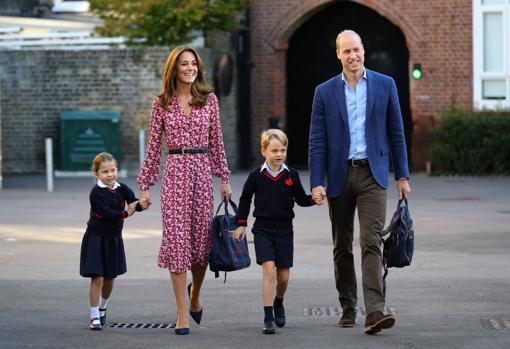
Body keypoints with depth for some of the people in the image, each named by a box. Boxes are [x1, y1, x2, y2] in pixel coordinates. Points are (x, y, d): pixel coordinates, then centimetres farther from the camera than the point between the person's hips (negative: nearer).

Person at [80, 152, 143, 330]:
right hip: (96, 238, -5)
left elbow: (134, 204, -14)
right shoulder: (97, 192, -14)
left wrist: (141, 204, -36)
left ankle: (102, 308, 38)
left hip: (114, 238, 5)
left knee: (110, 278, 14)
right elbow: (106, 212, -24)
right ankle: (94, 317, -1)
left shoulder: (122, 189, -1)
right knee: (97, 278, -9)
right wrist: (125, 213, -29)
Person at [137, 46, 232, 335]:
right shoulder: (162, 104, 3)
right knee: (176, 239, -6)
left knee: (202, 238, 6)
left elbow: (216, 140, 11)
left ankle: (195, 295, 35)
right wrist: (145, 185, 4)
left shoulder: (209, 100, 7)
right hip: (175, 172, -2)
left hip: (202, 171, 2)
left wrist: (225, 178, 8)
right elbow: (154, 146, 6)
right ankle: (182, 314, -2)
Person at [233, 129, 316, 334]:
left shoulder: (291, 175, 0)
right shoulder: (256, 176, -3)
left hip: (284, 230, 2)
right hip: (262, 230, -2)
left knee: (283, 275, 7)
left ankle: (278, 302, 39)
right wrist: (241, 224, 10)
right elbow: (245, 199, 10)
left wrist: (314, 198, -12)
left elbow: (301, 199, 8)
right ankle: (268, 318, -12)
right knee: (269, 271, -15)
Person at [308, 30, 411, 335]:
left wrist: (403, 175, 3)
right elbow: (317, 141, 2)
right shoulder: (325, 92, 4)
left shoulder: (385, 85, 4)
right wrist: (316, 183, -7)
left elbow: (396, 133, 6)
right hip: (339, 175, 2)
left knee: (372, 242, -13)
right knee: (342, 247, 9)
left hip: (372, 174, -2)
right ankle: (348, 309, 21)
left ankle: (375, 312, -21)